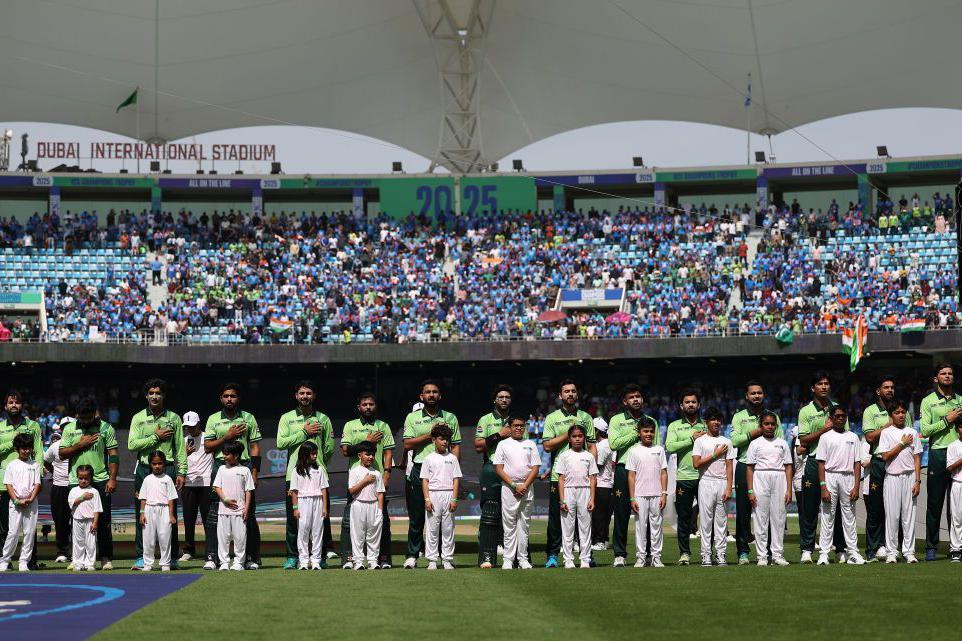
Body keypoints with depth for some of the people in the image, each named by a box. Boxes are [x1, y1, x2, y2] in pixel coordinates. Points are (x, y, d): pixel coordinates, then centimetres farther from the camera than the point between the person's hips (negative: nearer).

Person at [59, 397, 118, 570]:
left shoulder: (105, 428, 3)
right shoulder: (70, 429, 9)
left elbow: (113, 455, 0)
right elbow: (62, 453, 4)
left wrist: (112, 478, -8)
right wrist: (80, 445, -8)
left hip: (100, 481, -2)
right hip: (76, 481, 2)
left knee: (103, 521, -3)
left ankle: (106, 558, 1)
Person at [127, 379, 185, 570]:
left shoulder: (173, 418, 9)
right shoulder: (138, 418, 8)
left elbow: (180, 448, 7)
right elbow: (132, 445, -4)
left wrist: (182, 472, -1)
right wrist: (156, 437, -8)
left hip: (167, 469, 0)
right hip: (144, 469, 0)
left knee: (169, 515, -1)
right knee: (142, 516, 0)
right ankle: (141, 558, 4)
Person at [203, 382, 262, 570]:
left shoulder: (248, 419, 10)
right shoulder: (213, 419, 10)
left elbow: (255, 446, 8)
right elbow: (207, 446, 4)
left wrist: (254, 472, -1)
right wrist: (227, 437, -8)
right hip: (221, 465, 0)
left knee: (248, 514, -1)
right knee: (215, 514, -5)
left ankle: (252, 557, 4)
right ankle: (212, 557, -4)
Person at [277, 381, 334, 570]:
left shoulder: (323, 419, 12)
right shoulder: (287, 418, 9)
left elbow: (329, 448, 13)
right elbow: (281, 443, -5)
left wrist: (318, 464, 11)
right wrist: (304, 432, -6)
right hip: (294, 474, 0)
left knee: (321, 516, -1)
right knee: (293, 517, -1)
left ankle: (321, 556, 5)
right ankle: (292, 556, 5)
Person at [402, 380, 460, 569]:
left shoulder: (450, 418, 13)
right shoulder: (412, 417, 9)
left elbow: (456, 446, 11)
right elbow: (407, 444, -2)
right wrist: (430, 434, -9)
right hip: (419, 470, -1)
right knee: (416, 516, -1)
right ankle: (412, 555, 3)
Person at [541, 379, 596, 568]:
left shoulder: (586, 417, 14)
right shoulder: (552, 418, 6)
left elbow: (592, 446, 12)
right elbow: (547, 445, -5)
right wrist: (569, 434, -9)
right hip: (559, 475, -2)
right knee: (556, 516, -1)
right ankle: (552, 555, 4)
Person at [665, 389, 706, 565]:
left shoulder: (706, 425, 14)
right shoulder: (674, 426, 9)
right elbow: (669, 447, -7)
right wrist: (692, 439, -9)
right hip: (683, 477, -1)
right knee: (684, 518, 2)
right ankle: (684, 553, 8)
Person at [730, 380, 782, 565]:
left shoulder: (773, 416, 15)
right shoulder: (739, 417, 10)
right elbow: (734, 440, -6)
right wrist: (754, 433, -8)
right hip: (745, 467, -1)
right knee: (743, 511, -3)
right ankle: (743, 551, -1)